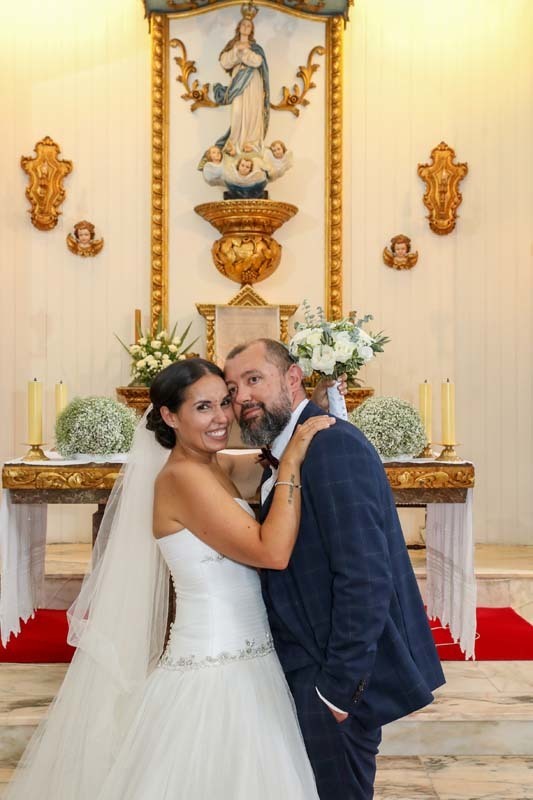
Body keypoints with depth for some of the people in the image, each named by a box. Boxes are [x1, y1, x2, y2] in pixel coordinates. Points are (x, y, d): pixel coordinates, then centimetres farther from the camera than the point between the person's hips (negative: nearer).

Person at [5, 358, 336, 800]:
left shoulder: (220, 467, 7)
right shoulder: (182, 476, -18)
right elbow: (273, 551, -24)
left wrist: (317, 401, 4)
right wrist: (293, 459, -20)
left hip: (244, 663, 9)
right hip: (212, 674, -9)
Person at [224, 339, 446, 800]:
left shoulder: (333, 445, -20)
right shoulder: (282, 456, 11)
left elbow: (366, 577, -25)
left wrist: (339, 685, -21)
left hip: (336, 680, -9)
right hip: (310, 673, 9)